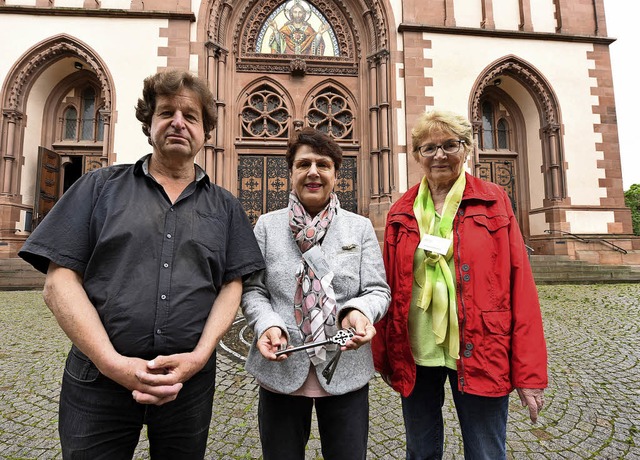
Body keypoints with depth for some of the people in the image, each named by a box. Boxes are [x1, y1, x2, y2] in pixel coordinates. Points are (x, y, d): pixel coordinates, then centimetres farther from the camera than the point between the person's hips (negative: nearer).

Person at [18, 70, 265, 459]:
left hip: (190, 381, 2)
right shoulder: (100, 187, 2)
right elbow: (60, 280, -4)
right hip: (98, 380, -1)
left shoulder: (224, 206, 6)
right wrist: (113, 362, -14)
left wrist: (199, 356, -13)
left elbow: (231, 286, 1)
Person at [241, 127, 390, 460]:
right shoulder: (267, 225, 3)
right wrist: (267, 324, -17)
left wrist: (359, 311, -22)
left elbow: (378, 290, 0)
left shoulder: (360, 227, 3)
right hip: (280, 370, 1)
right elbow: (252, 290, 2)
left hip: (346, 373, 0)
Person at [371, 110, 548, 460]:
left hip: (477, 353, -2)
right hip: (415, 353, 2)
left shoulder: (494, 203, -2)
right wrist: (383, 353, 6)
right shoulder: (402, 212, 3)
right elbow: (388, 285, 4)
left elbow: (520, 283, -6)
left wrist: (529, 371, -8)